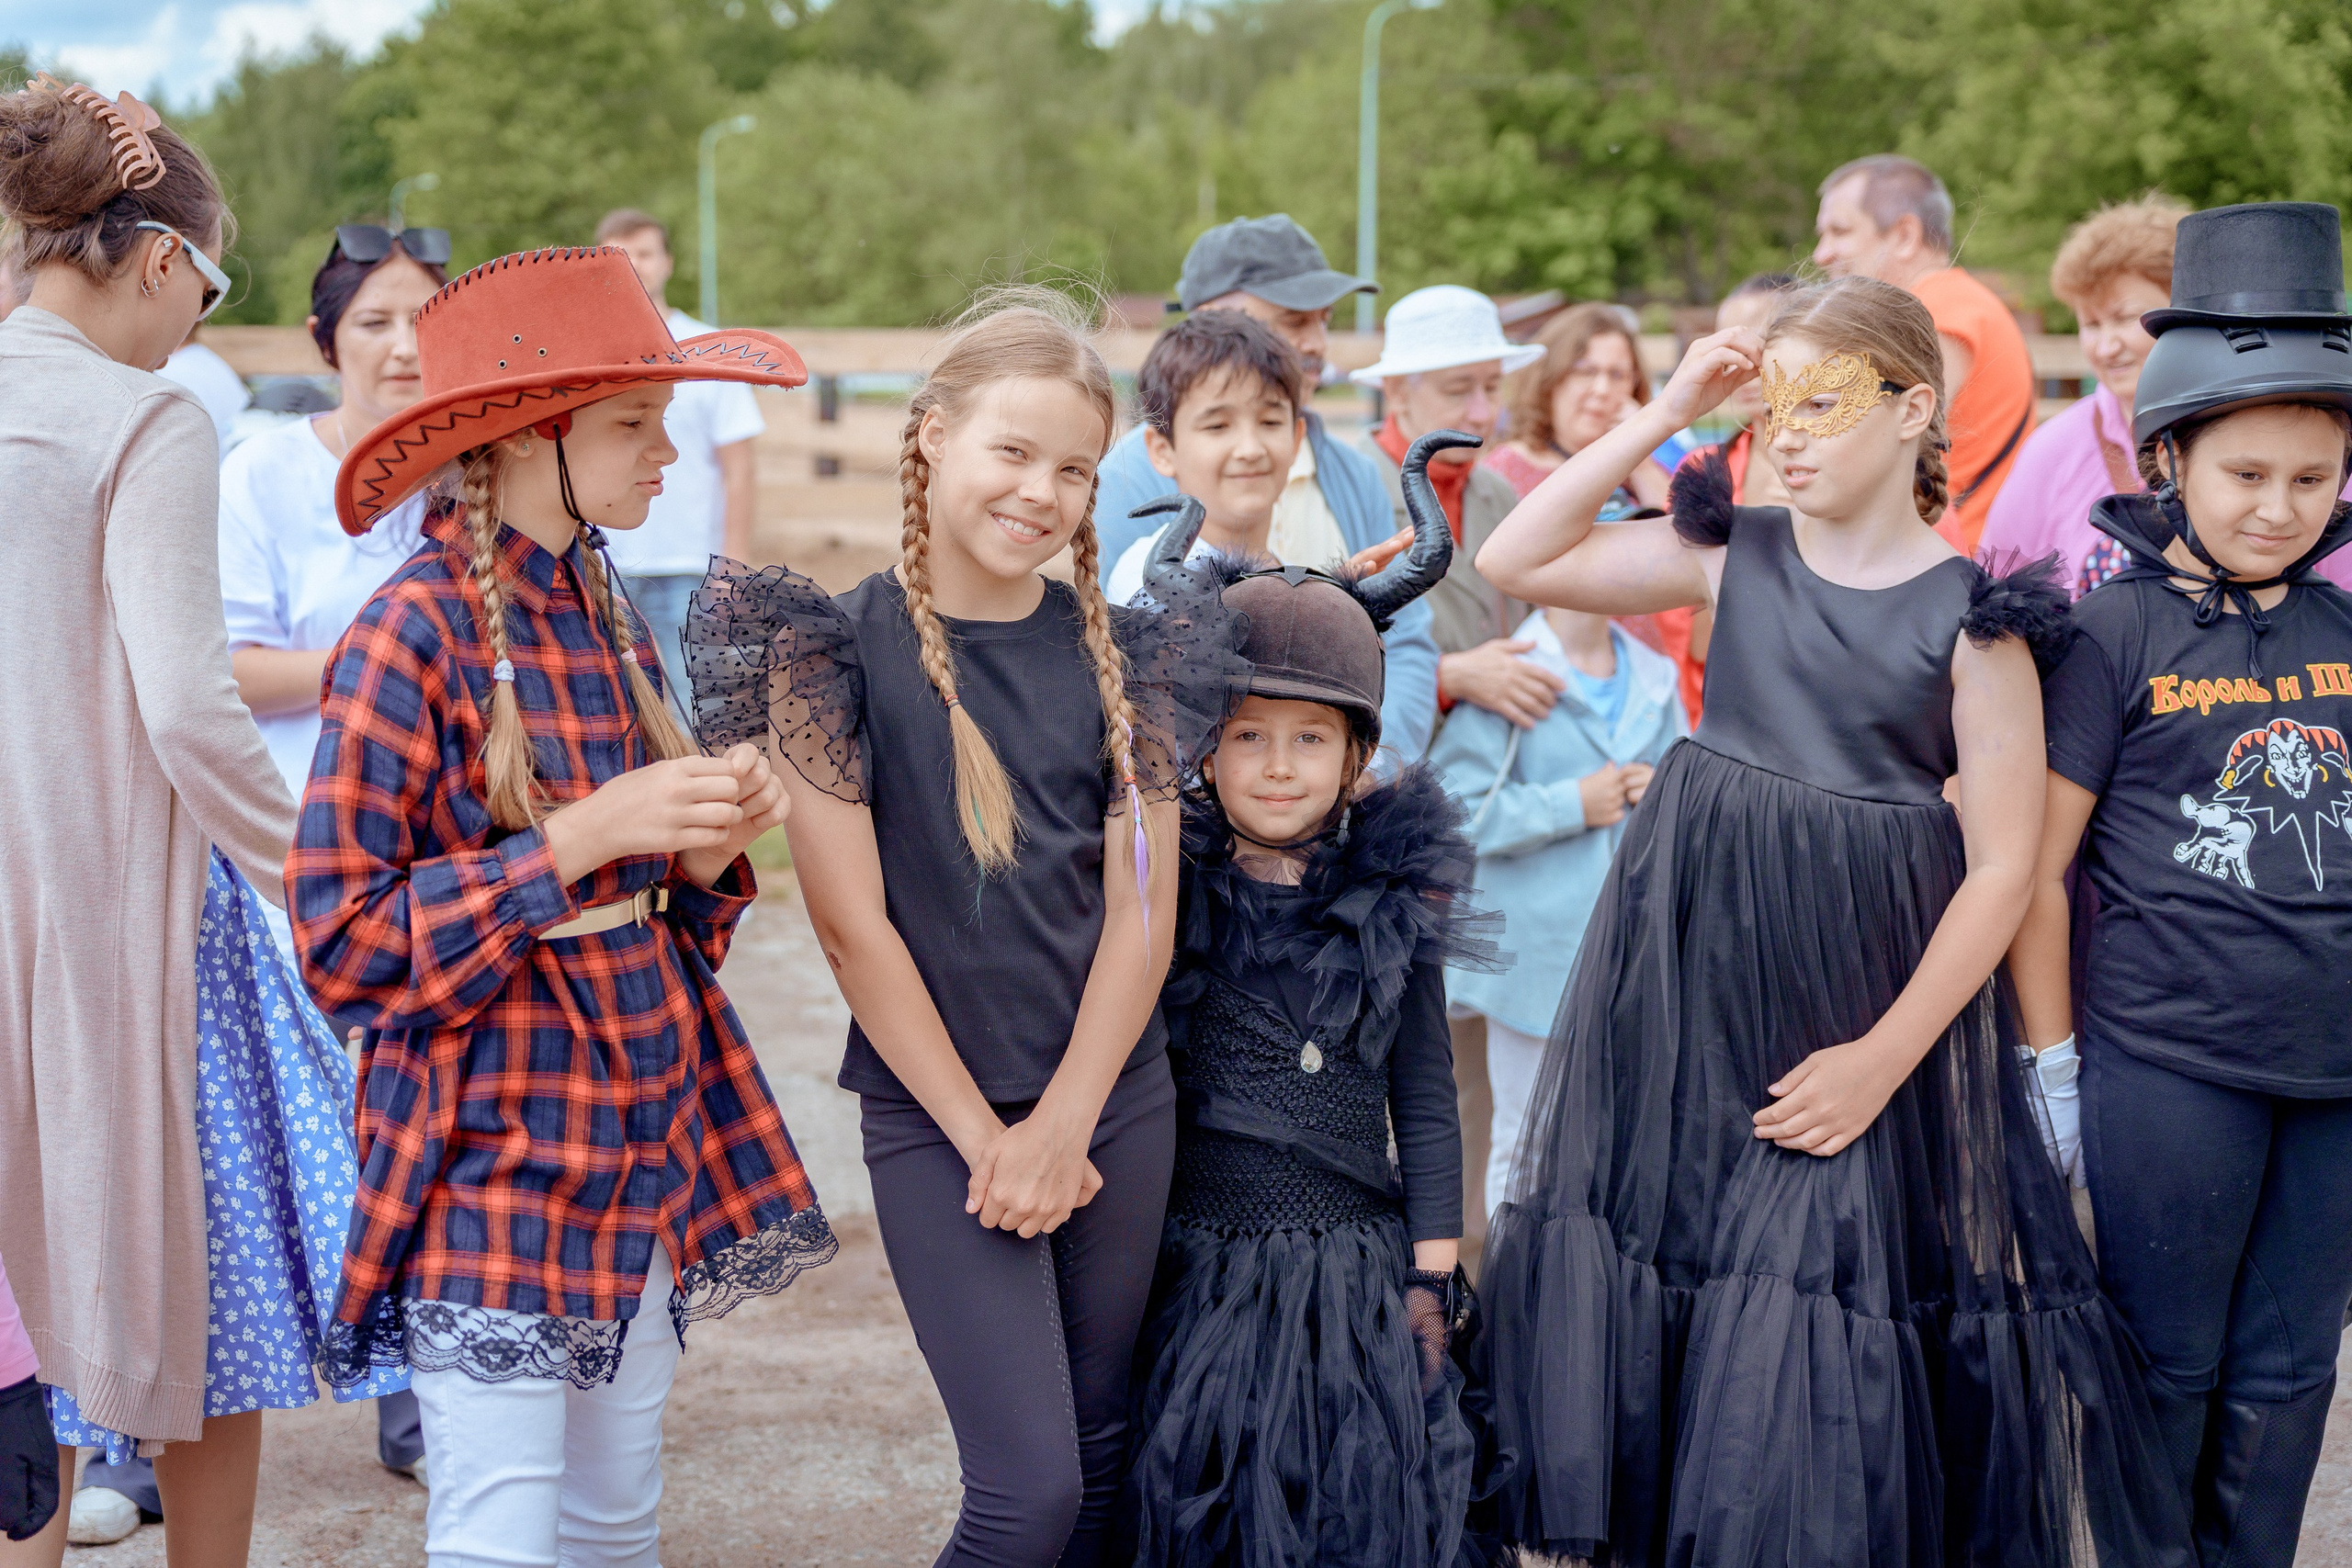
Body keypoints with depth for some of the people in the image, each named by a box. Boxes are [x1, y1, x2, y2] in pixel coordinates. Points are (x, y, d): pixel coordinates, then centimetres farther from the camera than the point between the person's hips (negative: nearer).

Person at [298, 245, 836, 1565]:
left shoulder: (601, 613, 10)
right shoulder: (413, 637, -13)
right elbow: (342, 944, -17)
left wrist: (710, 845, -3)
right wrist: (580, 839, -22)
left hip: (647, 1156, 7)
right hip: (495, 1176, -7)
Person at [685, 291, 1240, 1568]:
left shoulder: (1119, 650, 5)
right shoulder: (840, 648, -6)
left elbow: (1144, 907, 3)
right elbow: (852, 924, -9)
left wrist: (1062, 1127, -7)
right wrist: (982, 1137, -9)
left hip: (1116, 1107, 4)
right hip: (933, 1116, -4)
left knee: (1103, 1455, 9)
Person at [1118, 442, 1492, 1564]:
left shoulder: (1394, 904, 2)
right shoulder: (1167, 893, -1)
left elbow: (1426, 1104, 6)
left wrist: (1433, 1276, 4)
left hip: (1358, 1272, 1)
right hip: (1201, 1271, -1)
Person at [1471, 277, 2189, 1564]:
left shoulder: (1970, 618, -8)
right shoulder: (1732, 555, 3)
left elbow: (2001, 864, -9)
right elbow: (1516, 562, 2)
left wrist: (1884, 1057, -13)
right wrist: (1664, 416, -4)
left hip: (1861, 992, -4)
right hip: (1687, 977, 4)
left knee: (1830, 1303, 0)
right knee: (1664, 1267, 9)